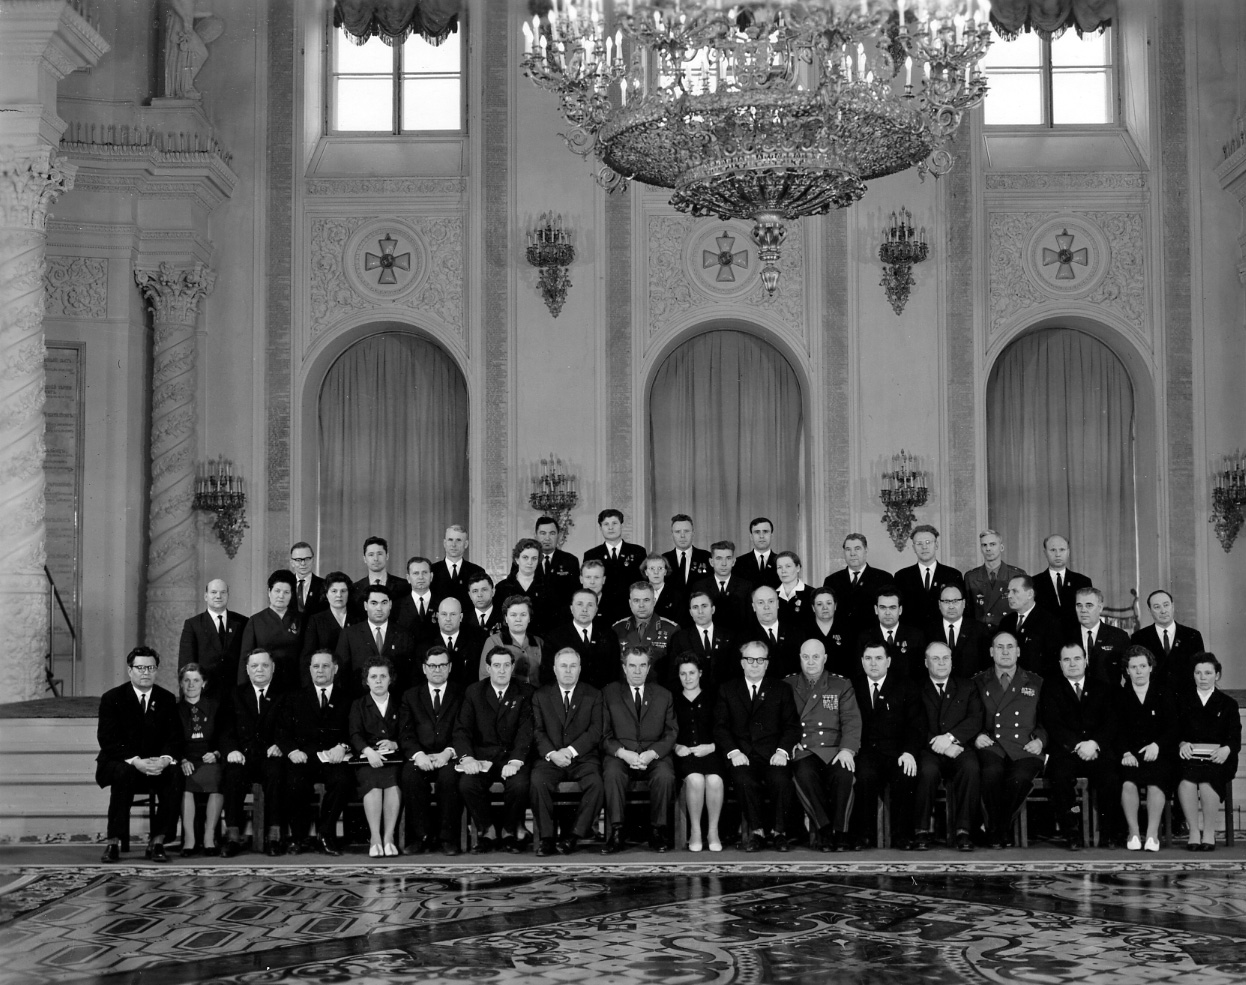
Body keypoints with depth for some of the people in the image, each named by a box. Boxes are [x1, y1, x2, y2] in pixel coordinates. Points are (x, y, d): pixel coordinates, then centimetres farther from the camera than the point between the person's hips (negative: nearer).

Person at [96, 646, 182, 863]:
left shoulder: (167, 699, 8)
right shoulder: (112, 698, -2)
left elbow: (174, 738, 2)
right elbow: (108, 740, -11)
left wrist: (165, 759, -21)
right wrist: (136, 762, -26)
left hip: (156, 765, 2)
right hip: (118, 763, -2)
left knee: (175, 775, -29)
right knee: (124, 773, -37)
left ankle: (157, 841, -23)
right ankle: (113, 843, -30)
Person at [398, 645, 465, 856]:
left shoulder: (461, 694, 12)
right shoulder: (411, 696, 17)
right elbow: (405, 734, 6)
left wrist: (448, 753, -16)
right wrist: (418, 754, -13)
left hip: (448, 759, -1)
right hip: (420, 758, 1)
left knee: (449, 776, -34)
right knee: (409, 776, -31)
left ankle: (448, 838, -24)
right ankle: (422, 836, -21)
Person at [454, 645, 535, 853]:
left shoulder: (525, 692, 4)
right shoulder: (473, 692, 8)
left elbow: (526, 731, -6)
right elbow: (462, 729, 1)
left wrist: (516, 761, -22)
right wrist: (467, 757, -18)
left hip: (513, 756, -1)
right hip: (483, 756, 1)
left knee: (519, 785, -31)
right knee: (466, 784, -28)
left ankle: (510, 832, -3)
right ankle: (486, 831, -4)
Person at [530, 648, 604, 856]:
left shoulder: (593, 695, 10)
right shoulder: (541, 696, 12)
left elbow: (595, 730, -1)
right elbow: (537, 731, 3)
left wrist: (571, 751, -13)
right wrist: (552, 753, -15)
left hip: (583, 757, 0)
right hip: (550, 758, 0)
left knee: (596, 784, -31)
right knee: (538, 782, -31)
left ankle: (574, 835, -22)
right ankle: (547, 837, -21)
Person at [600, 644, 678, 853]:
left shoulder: (664, 696, 14)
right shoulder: (609, 693, 10)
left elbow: (671, 734, 6)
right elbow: (605, 735, 3)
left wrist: (651, 754, -12)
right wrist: (624, 753, -15)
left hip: (654, 756, 1)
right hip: (620, 755, -1)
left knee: (665, 775, -32)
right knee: (612, 773, -35)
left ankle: (658, 831, -18)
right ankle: (616, 832, -29)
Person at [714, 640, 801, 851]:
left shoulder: (781, 690, 15)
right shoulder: (727, 690, 15)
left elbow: (792, 725, 7)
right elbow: (720, 727, 6)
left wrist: (782, 751, -10)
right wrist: (733, 751, -11)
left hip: (772, 755, 0)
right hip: (741, 755, 0)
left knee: (781, 780, -31)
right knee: (743, 780, -33)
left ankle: (778, 831, -13)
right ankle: (756, 831, -18)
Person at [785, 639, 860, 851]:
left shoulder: (841, 685, 14)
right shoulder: (788, 686, 16)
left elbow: (852, 720, 4)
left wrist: (847, 749, -13)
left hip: (834, 749, 0)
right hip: (803, 750, 0)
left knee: (843, 773, -34)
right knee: (803, 774, -35)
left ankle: (840, 832, -20)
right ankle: (824, 831, -24)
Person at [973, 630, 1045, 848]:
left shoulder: (1035, 683, 21)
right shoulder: (979, 683, 19)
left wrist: (1040, 740, 0)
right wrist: (977, 736, -5)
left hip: (1024, 749, 0)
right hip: (991, 746, 0)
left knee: (1021, 777, -34)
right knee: (992, 772, -36)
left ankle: (999, 829, -12)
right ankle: (996, 831, -16)